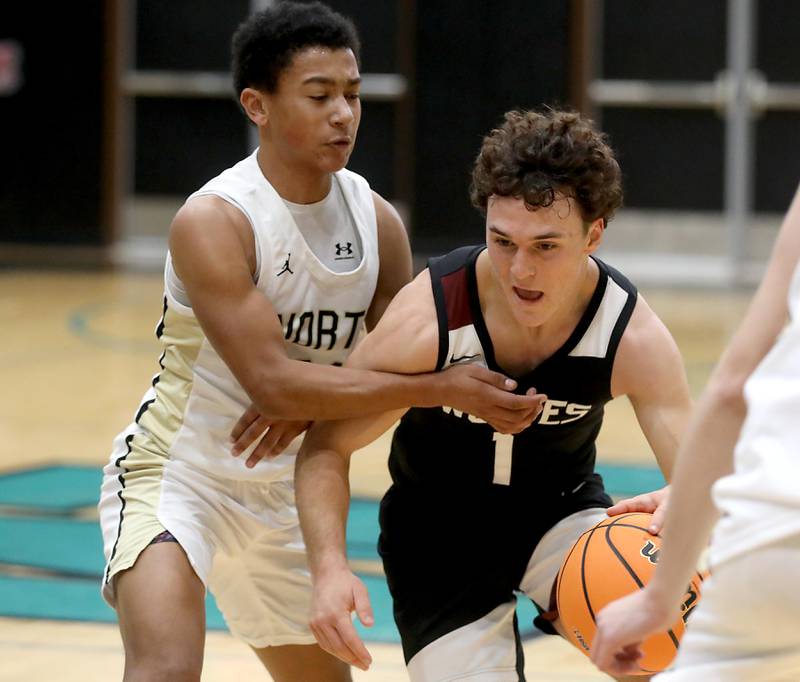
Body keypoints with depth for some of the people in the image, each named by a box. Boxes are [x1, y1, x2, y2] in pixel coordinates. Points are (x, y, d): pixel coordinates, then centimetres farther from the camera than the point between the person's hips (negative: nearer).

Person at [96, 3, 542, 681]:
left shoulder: (378, 222, -4)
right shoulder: (214, 221, -23)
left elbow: (402, 368, 2)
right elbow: (272, 382, -30)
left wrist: (317, 404, -20)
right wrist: (444, 388, -31)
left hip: (285, 491, 7)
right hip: (176, 470, -7)